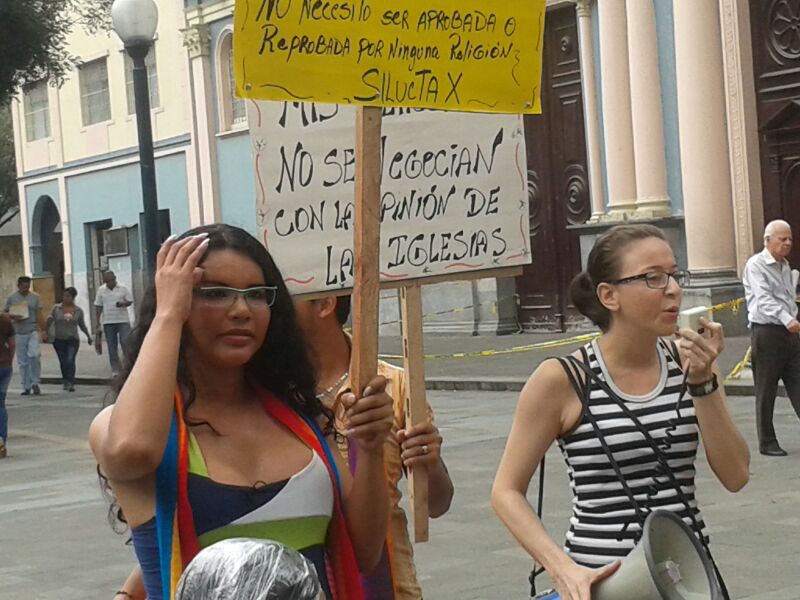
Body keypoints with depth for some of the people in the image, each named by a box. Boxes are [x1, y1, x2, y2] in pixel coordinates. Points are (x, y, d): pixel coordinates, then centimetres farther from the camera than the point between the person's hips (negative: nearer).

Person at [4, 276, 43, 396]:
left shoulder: (35, 297, 5)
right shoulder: (12, 298, 6)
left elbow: (39, 314, 2)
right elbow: (6, 313, 10)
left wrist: (41, 330, -7)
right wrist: (13, 317, -12)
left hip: (33, 330, -1)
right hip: (19, 332, 1)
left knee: (34, 355, -19)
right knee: (22, 361, 3)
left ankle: (35, 382, -3)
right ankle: (26, 387, 11)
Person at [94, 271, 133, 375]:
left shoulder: (123, 289, 1)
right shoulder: (101, 290, 6)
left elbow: (130, 301, 3)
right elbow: (98, 307, 7)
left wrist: (123, 304, -20)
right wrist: (98, 322, 3)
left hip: (123, 320, -2)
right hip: (108, 322, 2)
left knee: (126, 343, -9)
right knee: (112, 347, 4)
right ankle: (115, 370, 9)